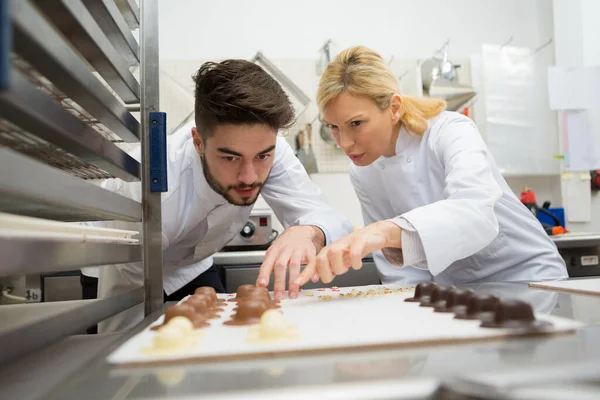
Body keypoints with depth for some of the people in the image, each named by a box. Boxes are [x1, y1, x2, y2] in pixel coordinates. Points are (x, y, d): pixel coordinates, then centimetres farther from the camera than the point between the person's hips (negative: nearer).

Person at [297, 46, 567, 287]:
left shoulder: (451, 131, -19)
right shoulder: (362, 173, -5)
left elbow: (477, 214, -40)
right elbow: (401, 270, -2)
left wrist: (387, 230, -54)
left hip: (527, 280, -3)